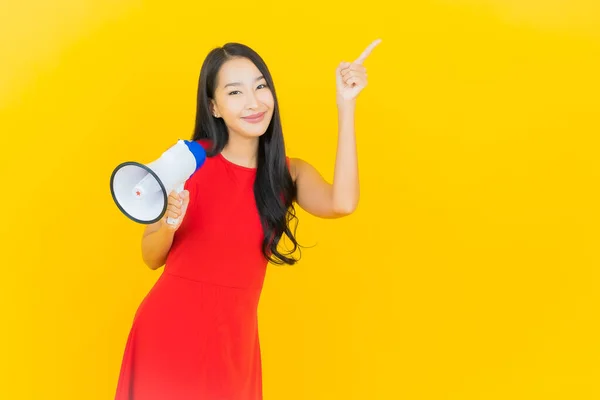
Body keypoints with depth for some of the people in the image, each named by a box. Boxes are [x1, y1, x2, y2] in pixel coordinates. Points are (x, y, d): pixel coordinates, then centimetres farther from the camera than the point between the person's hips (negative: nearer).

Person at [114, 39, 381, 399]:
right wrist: (169, 223, -24)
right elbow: (152, 257, 0)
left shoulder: (290, 173, 2)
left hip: (235, 337, 3)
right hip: (170, 328, -2)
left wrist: (346, 106, -15)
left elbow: (342, 204, -20)